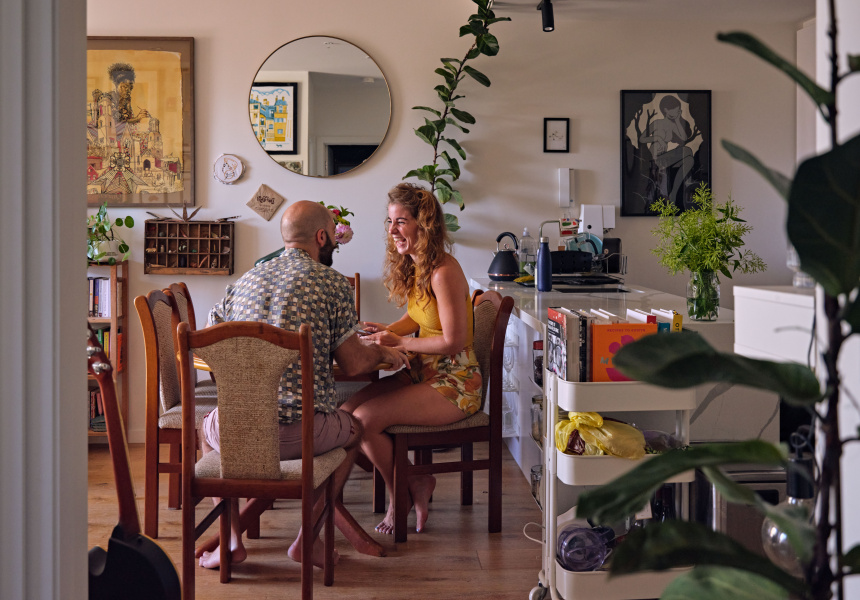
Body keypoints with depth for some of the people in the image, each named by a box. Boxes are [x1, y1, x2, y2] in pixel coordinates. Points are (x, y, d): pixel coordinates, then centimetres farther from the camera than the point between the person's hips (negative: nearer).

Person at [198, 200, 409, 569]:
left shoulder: (246, 280, 14)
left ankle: (231, 540, 25)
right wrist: (381, 352, 22)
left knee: (208, 429, 37)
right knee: (353, 431, 30)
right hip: (300, 431, -3)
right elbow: (353, 365, 0)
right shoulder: (331, 282, 0)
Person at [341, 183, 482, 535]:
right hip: (423, 374, 9)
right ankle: (416, 483, 7)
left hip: (454, 384, -9)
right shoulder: (412, 266, 9)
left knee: (365, 419, -21)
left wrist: (399, 342, -16)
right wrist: (385, 332, 3)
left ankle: (402, 494, 5)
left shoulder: (443, 272, -20)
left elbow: (453, 342, -22)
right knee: (346, 411, -6)